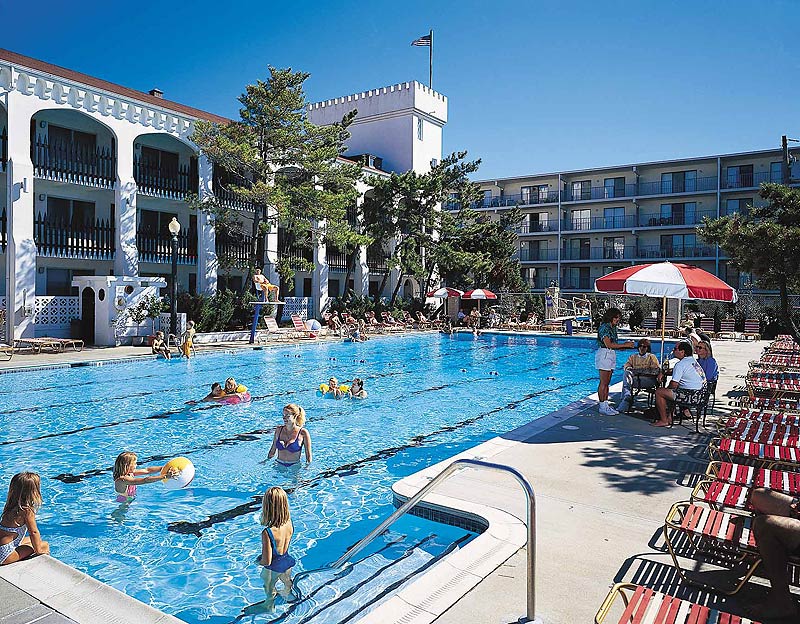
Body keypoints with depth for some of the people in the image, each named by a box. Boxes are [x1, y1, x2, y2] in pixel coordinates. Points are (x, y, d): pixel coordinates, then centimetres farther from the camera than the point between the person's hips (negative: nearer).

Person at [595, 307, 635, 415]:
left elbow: (614, 345, 14)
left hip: (611, 355, 9)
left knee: (607, 383, 11)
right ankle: (602, 407, -1)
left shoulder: (613, 328, 15)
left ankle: (606, 405, 15)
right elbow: (608, 344, -21)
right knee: (603, 383, -5)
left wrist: (626, 345, 0)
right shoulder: (604, 327, -12)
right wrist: (625, 345, -16)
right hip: (604, 354, -9)